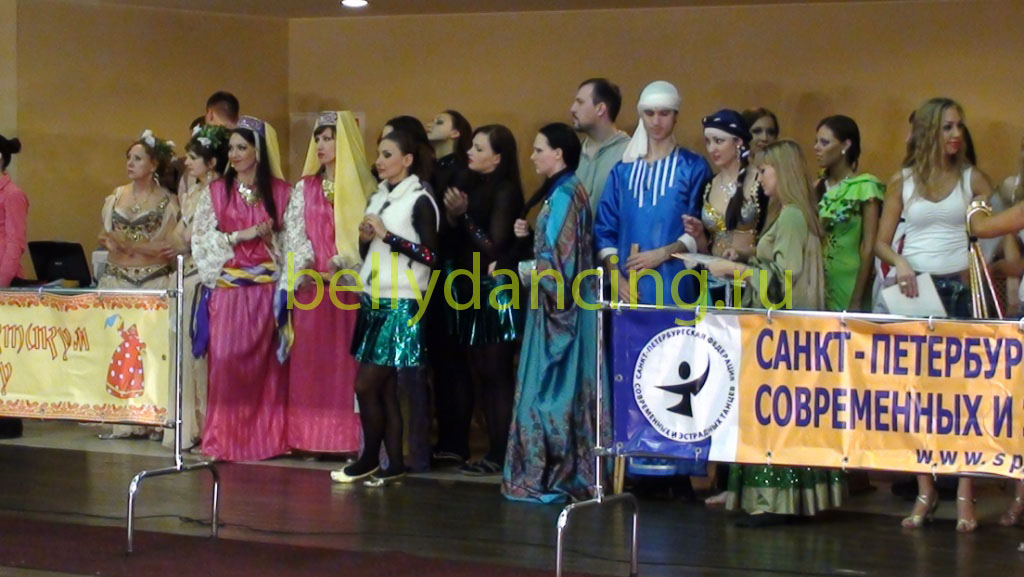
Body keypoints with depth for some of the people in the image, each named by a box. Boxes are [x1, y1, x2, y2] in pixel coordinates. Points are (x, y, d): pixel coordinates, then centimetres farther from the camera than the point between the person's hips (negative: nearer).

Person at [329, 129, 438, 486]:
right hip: (372, 302, 7)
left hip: (401, 305, -7)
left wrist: (387, 235, -15)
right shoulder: (378, 197, 15)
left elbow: (430, 255, -14)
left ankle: (369, 460, 5)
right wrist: (365, 239, 0)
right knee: (385, 389, 5)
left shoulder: (419, 201, -7)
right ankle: (393, 465, 7)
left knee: (365, 385, -8)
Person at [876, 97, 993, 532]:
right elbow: (881, 242, 8)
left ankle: (964, 495, -4)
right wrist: (900, 262, -12)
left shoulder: (972, 178, 6)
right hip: (914, 292, 1)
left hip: (960, 289, -1)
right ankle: (925, 492, 10)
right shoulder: (902, 182, 8)